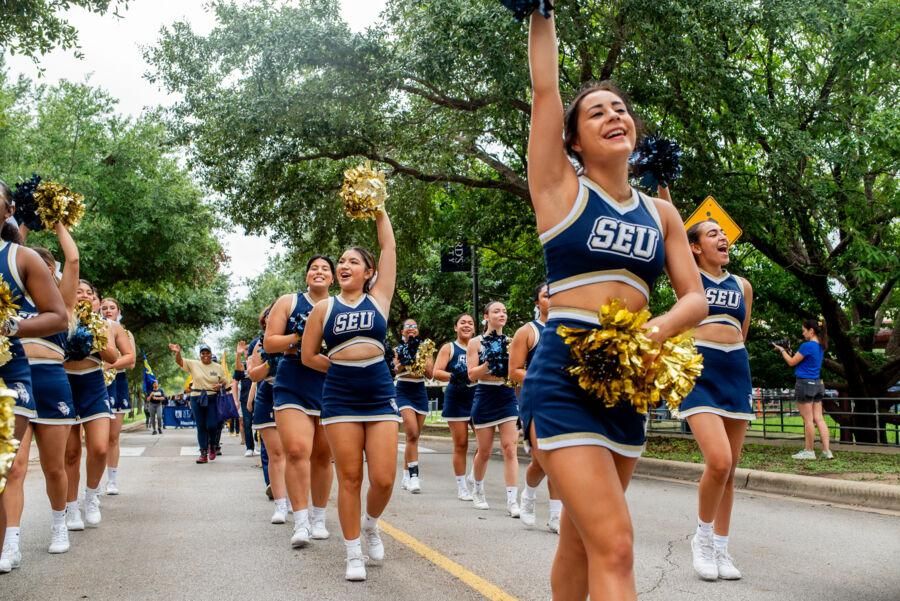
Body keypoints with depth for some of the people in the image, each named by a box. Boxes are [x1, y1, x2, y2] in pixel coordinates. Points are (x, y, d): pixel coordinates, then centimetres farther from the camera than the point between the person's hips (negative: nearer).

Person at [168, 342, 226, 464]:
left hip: (212, 398, 0)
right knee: (201, 426, 3)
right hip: (197, 398, 0)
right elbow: (179, 361, -8)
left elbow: (223, 381, 14)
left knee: (211, 425, -8)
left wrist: (220, 385, -9)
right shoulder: (194, 364, 2)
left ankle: (212, 446, 22)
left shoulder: (218, 367, 6)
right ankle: (203, 453, 8)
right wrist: (177, 352, -29)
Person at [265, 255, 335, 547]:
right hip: (293, 388, -2)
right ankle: (300, 523, -11)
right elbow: (269, 343, 0)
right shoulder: (288, 302, 5)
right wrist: (300, 337, -14)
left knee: (323, 455, 9)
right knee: (296, 450, -16)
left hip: (330, 389, 2)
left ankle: (318, 519, 21)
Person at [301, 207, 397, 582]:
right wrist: (343, 368, 10)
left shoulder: (379, 298, 6)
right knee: (349, 478, 1)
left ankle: (371, 524, 27)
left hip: (380, 394, 0)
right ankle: (353, 553, 13)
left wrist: (378, 209, 7)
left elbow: (390, 247, 3)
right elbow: (307, 356, 12)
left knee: (383, 479, -5)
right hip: (340, 397, 0)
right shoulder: (324, 308, 6)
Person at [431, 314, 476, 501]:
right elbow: (436, 372, -7)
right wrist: (453, 376, -24)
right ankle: (462, 486, 12)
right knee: (460, 444, 4)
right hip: (456, 399, -2)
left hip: (477, 396, 2)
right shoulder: (449, 348, 3)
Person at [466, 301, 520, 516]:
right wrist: (490, 362, -20)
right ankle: (478, 492, 32)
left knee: (510, 448, -9)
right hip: (485, 397, -1)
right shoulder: (476, 342, 0)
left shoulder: (510, 342, 7)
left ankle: (512, 501, -11)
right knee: (484, 451, 8)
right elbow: (472, 374, -6)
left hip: (508, 397, 1)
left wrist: (510, 357, -12)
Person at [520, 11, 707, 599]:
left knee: (583, 537, 17)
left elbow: (696, 299, 9)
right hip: (564, 378, -5)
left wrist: (654, 330, -11)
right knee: (615, 547, -14)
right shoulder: (562, 188, 1)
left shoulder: (661, 212, 13)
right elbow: (545, 88, -4)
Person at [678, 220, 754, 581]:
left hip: (736, 374, 5)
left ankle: (720, 548, 17)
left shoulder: (742, 286, 14)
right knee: (718, 462, -19)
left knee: (728, 470, 6)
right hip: (699, 373, -5)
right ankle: (702, 537, 4)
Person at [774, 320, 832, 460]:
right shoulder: (820, 347, 12)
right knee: (819, 418, 6)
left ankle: (809, 451, 4)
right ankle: (826, 450, 2)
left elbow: (792, 362, -7)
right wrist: (789, 351, 17)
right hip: (817, 384, 8)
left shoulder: (807, 346, -15)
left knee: (808, 419, -2)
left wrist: (782, 350, 6)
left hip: (805, 384, -8)